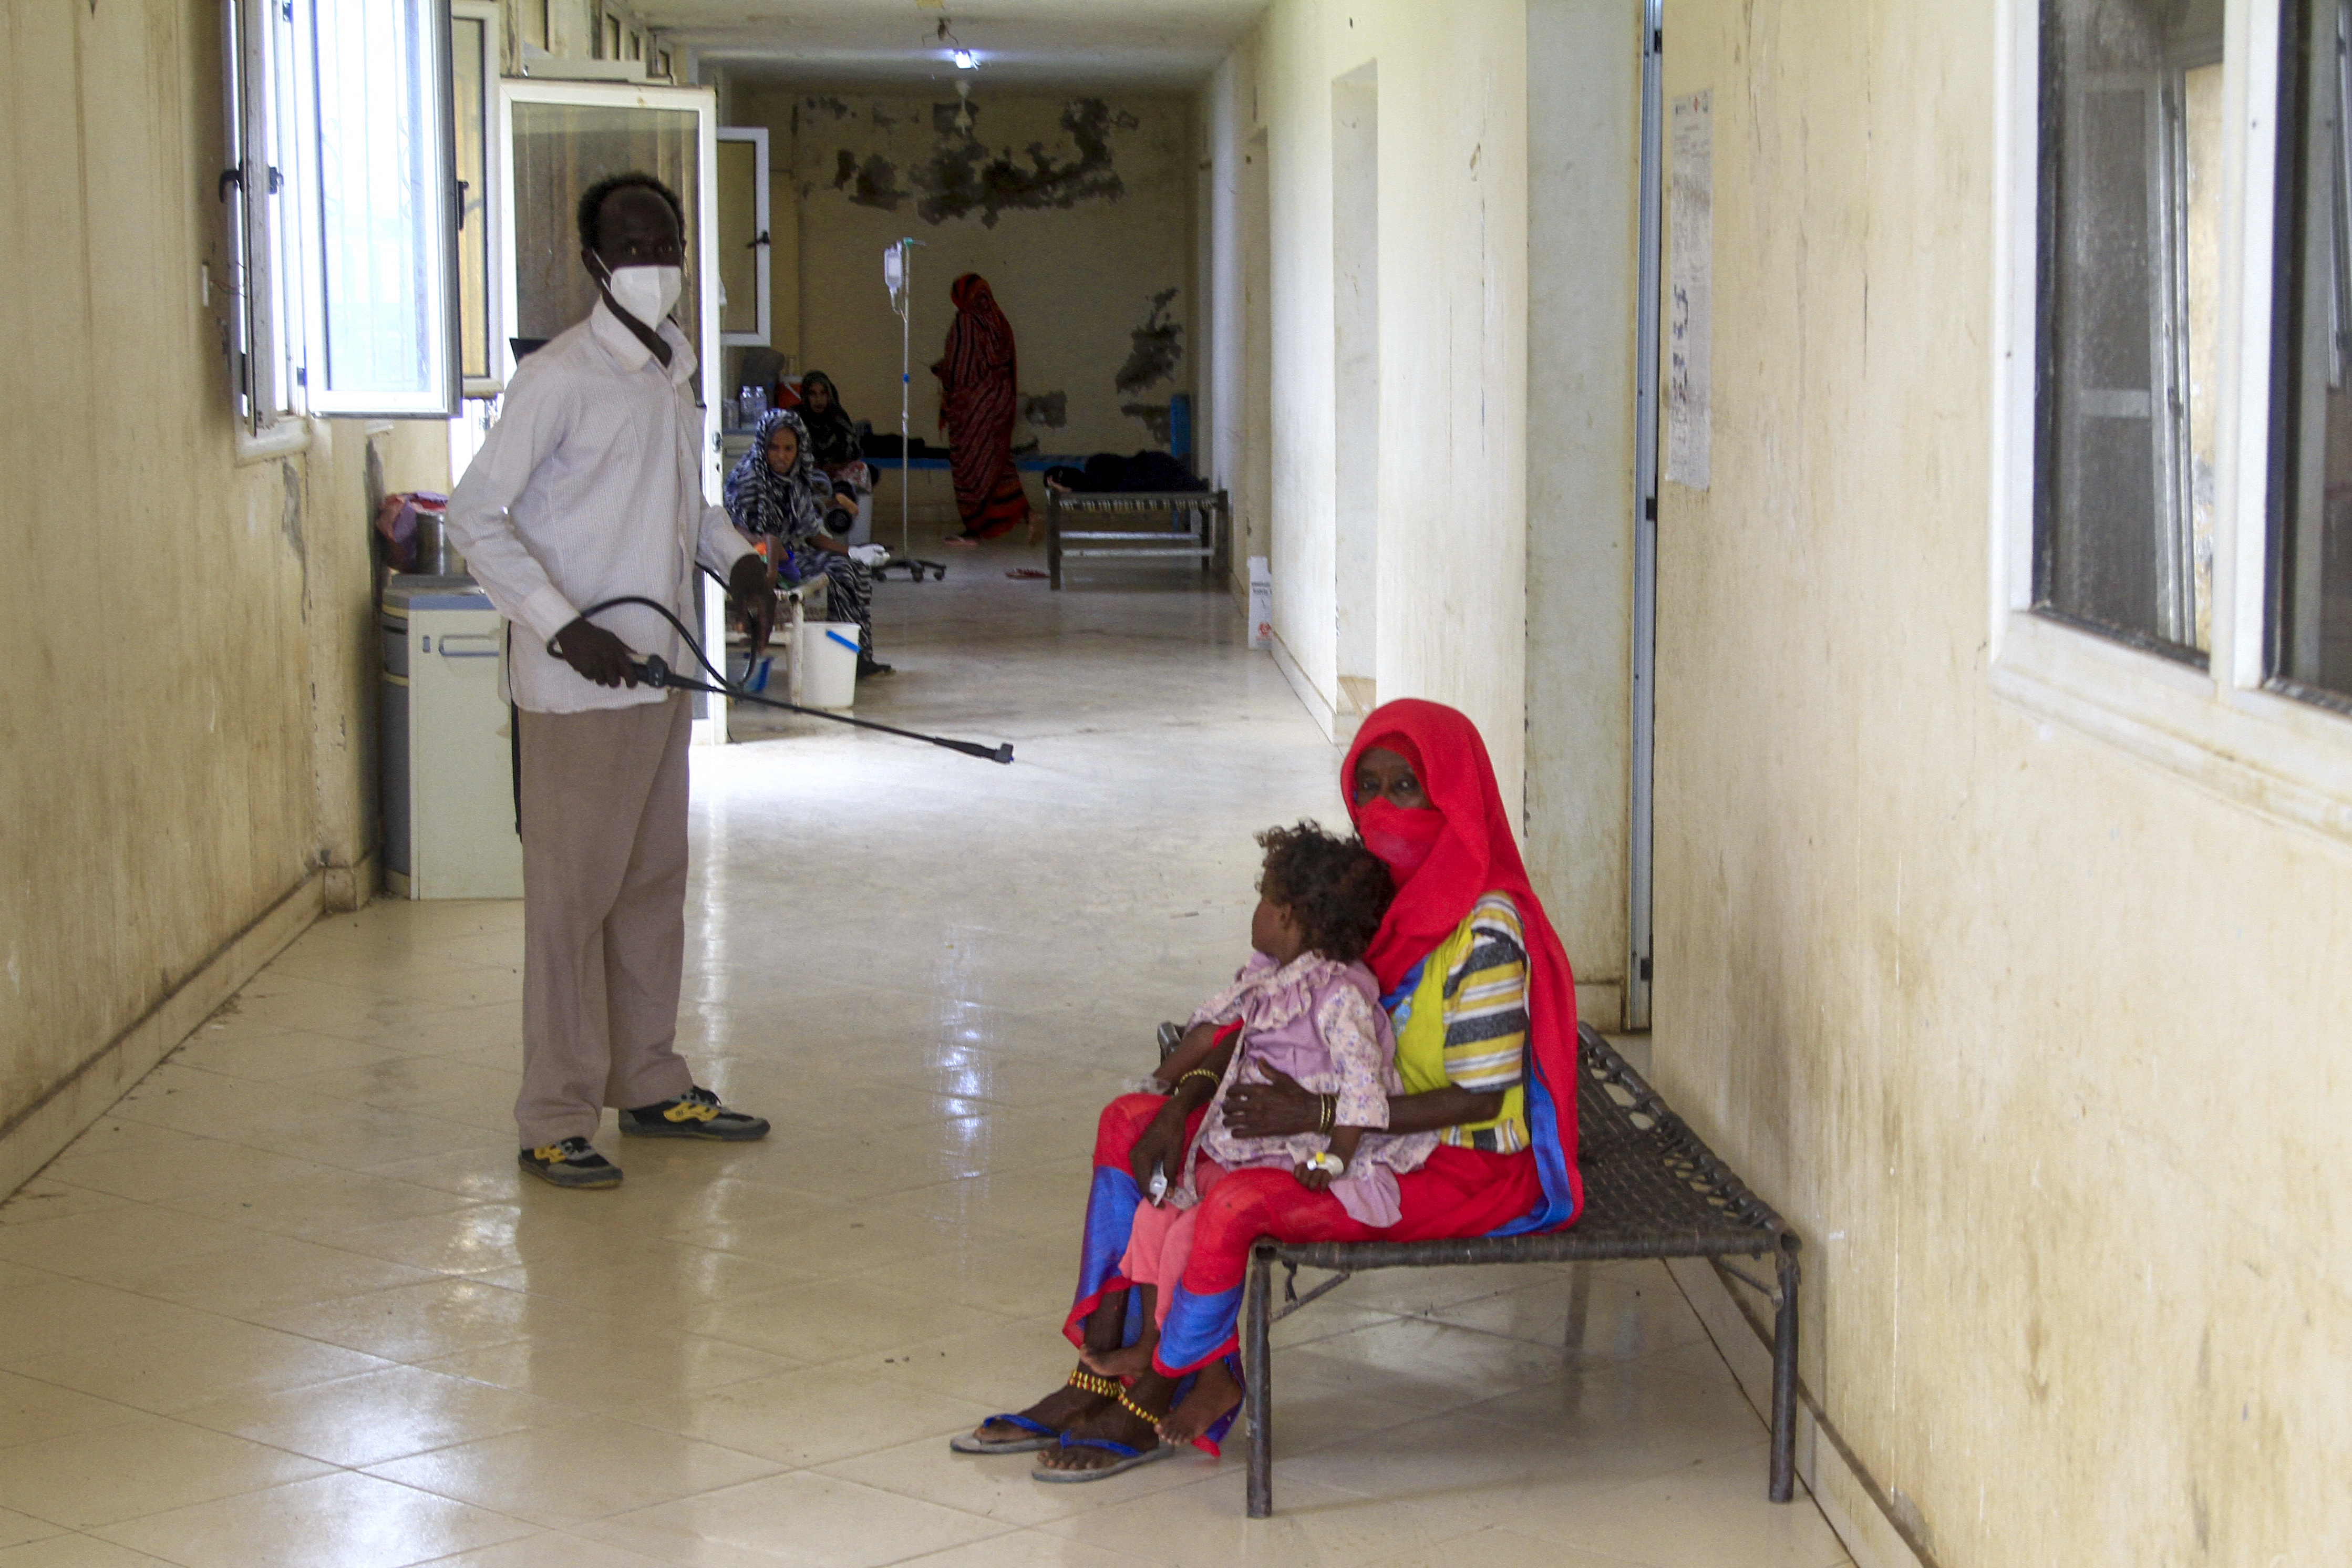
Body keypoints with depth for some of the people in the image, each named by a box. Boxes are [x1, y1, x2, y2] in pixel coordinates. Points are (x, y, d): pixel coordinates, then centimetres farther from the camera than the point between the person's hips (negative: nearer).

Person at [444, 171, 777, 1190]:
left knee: (654, 885, 16)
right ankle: (556, 1124, 3)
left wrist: (735, 558, 8)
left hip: (662, 676, 8)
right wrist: (563, 626, -22)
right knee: (572, 896, -4)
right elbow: (476, 516, -15)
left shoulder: (674, 372, 13)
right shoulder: (560, 378, -13)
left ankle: (651, 1087, 28)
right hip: (579, 687, -8)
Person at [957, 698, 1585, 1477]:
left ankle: (1152, 1407, -7)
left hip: (1462, 1167, -9)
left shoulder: (1487, 930, -20)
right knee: (1128, 1122, 2)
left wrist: (1317, 1115, -27)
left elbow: (1478, 1101, -22)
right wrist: (1183, 1102, -10)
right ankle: (1098, 1369, 0)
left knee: (1237, 1202, -30)